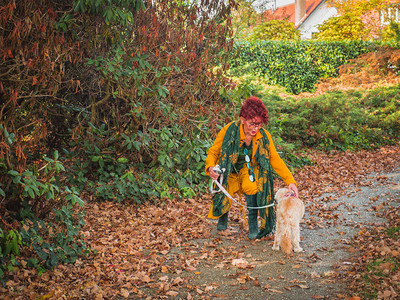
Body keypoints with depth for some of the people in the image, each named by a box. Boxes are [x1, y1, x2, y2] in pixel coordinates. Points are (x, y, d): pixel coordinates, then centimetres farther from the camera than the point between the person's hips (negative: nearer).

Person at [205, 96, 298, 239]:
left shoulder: (264, 136, -18)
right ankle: (223, 216, 23)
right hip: (229, 171, 0)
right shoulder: (228, 131, -24)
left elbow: (275, 159, -14)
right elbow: (213, 152, -13)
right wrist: (210, 167, -35)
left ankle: (253, 223, -11)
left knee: (250, 185, -33)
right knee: (224, 199, -19)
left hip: (249, 169, 0)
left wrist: (290, 181, -25)